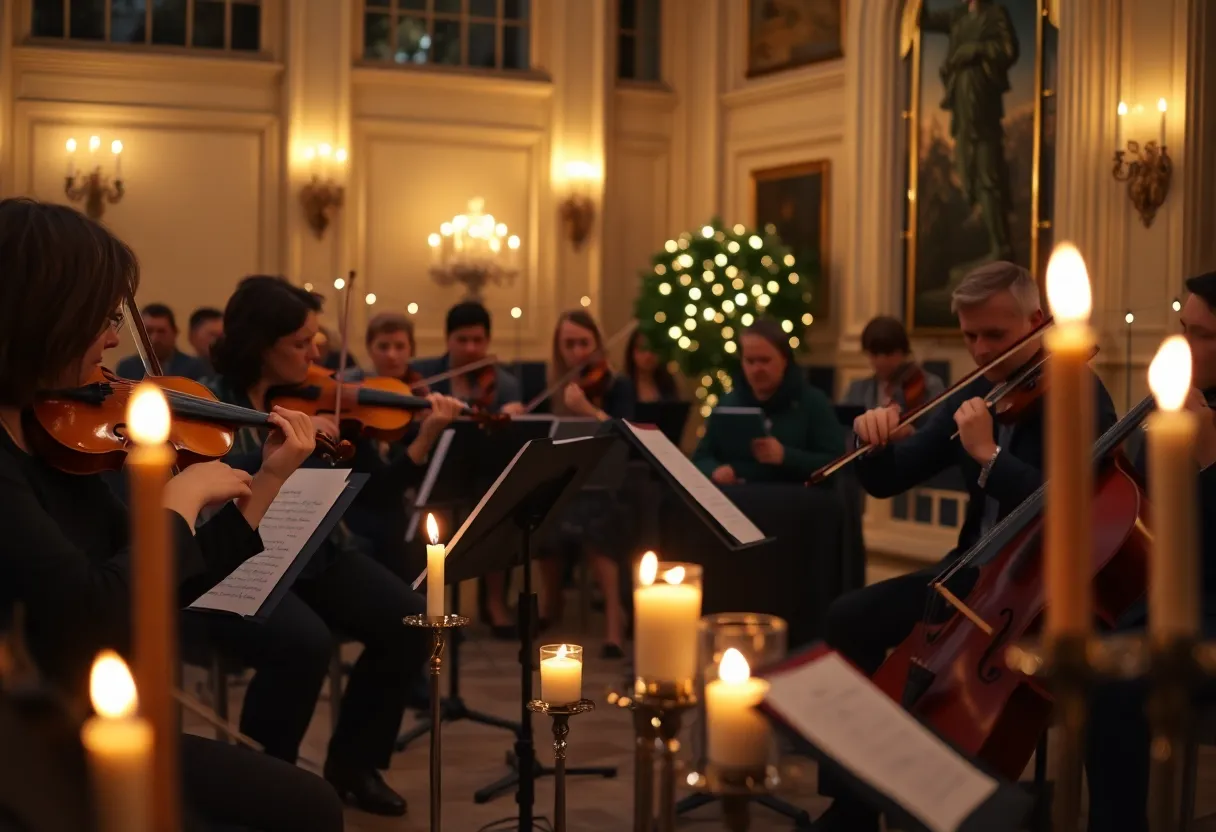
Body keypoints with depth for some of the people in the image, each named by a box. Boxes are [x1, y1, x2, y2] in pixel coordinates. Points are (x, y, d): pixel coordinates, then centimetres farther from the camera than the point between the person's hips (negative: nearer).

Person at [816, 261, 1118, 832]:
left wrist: (988, 454, -27)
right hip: (977, 569, 8)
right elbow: (887, 482, 10)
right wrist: (875, 442, -12)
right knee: (851, 618, -9)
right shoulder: (975, 395, 9)